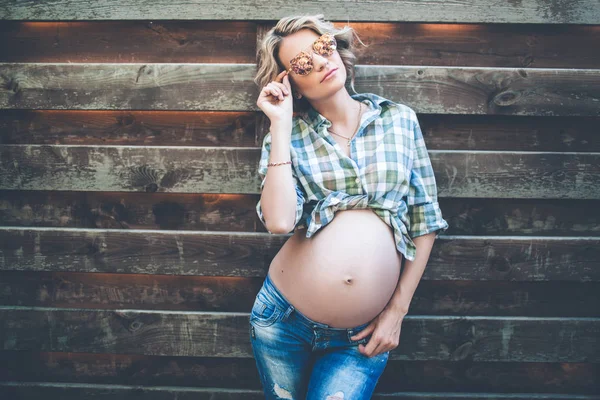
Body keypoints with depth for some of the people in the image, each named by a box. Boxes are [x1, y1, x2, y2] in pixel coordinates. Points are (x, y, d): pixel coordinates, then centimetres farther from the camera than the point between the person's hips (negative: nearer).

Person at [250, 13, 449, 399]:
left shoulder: (400, 120, 1)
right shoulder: (288, 135, 0)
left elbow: (426, 221, 3)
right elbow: (279, 221, -18)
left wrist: (398, 310, -1)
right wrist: (281, 124, -13)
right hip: (284, 319, 1)